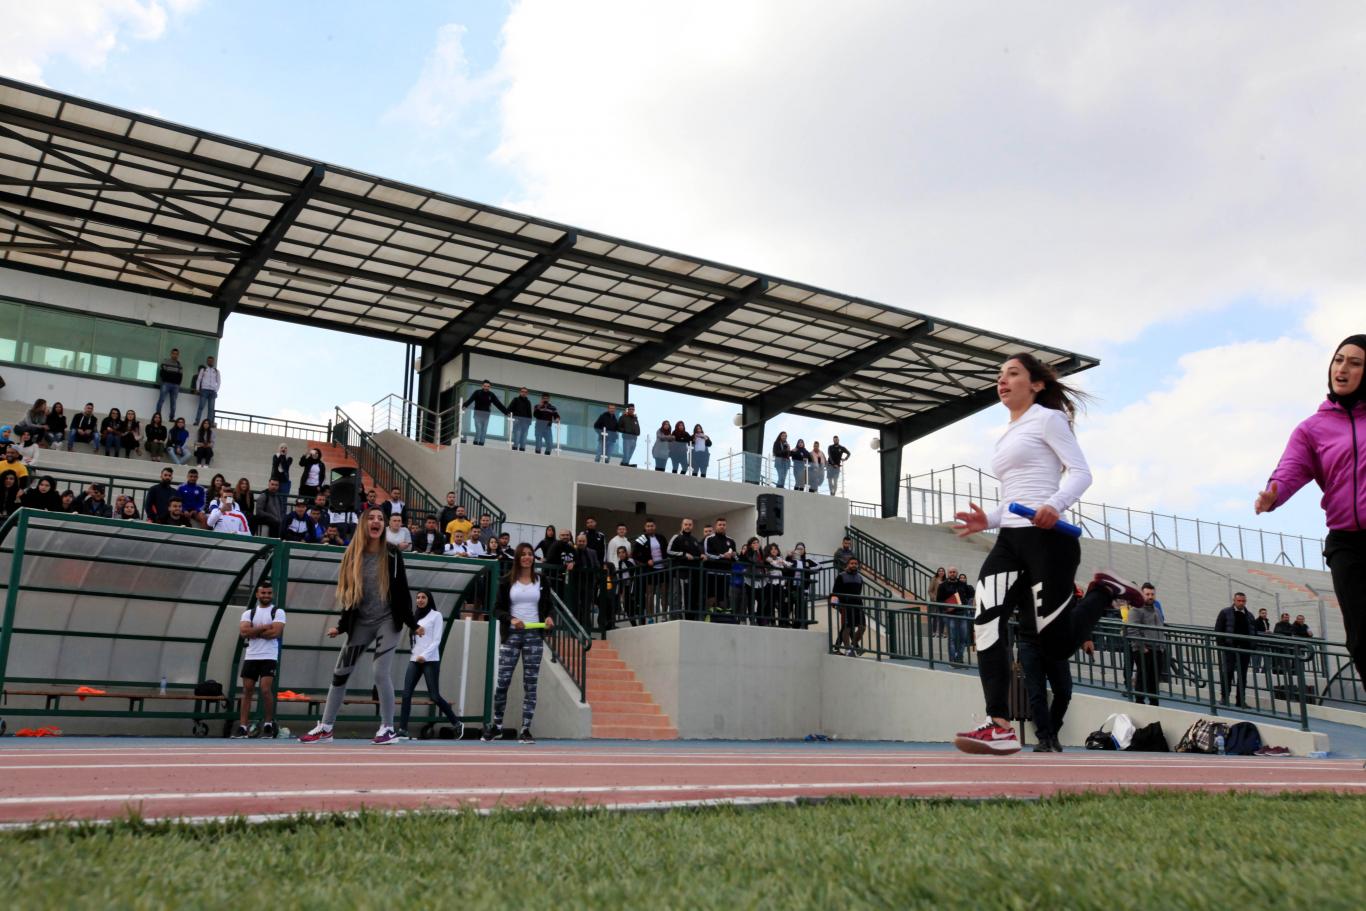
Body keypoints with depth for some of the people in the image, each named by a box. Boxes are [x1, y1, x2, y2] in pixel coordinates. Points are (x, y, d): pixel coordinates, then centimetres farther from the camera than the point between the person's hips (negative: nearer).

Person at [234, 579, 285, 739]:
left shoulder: (278, 612, 2)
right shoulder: (248, 612, 11)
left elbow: (276, 632, -14)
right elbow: (243, 631, -5)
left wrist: (254, 632, -7)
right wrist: (264, 627, -12)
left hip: (269, 657, -4)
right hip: (251, 657, 4)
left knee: (266, 690, -13)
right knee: (247, 691, 3)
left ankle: (268, 724, 1)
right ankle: (243, 727, 6)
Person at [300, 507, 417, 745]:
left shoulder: (392, 556, -6)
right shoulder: (352, 556, 1)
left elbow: (402, 592, -4)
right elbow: (348, 594, 6)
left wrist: (412, 624, -5)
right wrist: (341, 625, 6)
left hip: (387, 621, -4)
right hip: (360, 623, 4)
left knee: (381, 673, -12)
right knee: (340, 673, 4)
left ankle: (388, 728, 0)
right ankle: (325, 728, 14)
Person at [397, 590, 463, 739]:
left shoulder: (436, 615, 1)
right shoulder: (416, 617, 18)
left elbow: (437, 640, -7)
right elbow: (414, 640, 17)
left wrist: (425, 655, -18)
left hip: (430, 660, -5)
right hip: (414, 660, 5)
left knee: (434, 696, -7)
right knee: (406, 694, -8)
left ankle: (457, 724, 8)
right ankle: (402, 730, -9)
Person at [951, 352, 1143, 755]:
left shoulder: (1047, 418, 2)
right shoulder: (1007, 436, 25)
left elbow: (1081, 472, -8)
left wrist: (1054, 506, -27)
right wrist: (988, 520, 9)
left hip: (1048, 537, -7)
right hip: (1010, 540, 7)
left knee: (1056, 645, -5)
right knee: (986, 623, -17)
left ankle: (1104, 591, 22)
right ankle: (1000, 727, -21)